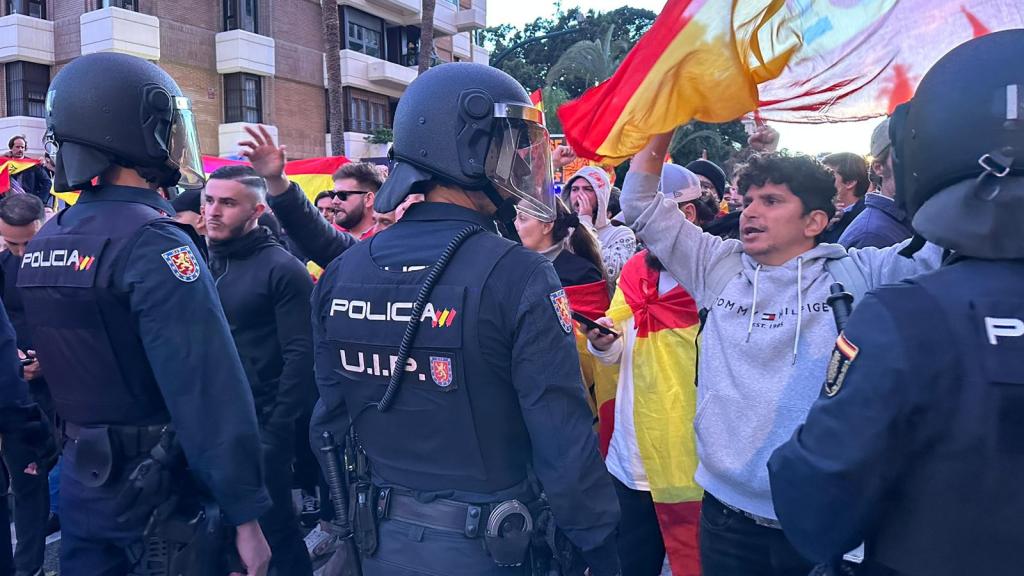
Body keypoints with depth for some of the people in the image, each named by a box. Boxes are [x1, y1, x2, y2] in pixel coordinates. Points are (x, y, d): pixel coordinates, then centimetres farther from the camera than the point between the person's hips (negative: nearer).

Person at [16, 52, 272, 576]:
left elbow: (62, 367, 12)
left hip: (82, 480, 7)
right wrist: (244, 513, -21)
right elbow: (210, 391, -26)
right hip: (158, 490, -7)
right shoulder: (153, 244, -22)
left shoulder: (43, 244, 4)